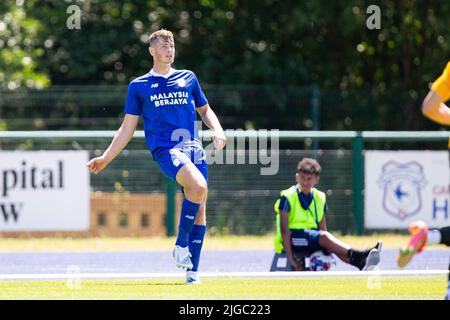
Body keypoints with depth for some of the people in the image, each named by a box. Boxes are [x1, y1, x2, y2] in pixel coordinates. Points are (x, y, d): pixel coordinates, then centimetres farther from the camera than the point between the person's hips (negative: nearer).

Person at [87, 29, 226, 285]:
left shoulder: (188, 78, 18)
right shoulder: (139, 86, 12)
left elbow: (205, 110, 26)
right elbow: (128, 128, 15)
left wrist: (217, 129, 5)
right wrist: (106, 158, 11)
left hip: (194, 147, 4)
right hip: (164, 148, -4)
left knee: (200, 207, -3)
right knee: (198, 186, -30)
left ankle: (193, 271, 5)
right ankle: (181, 244, -15)